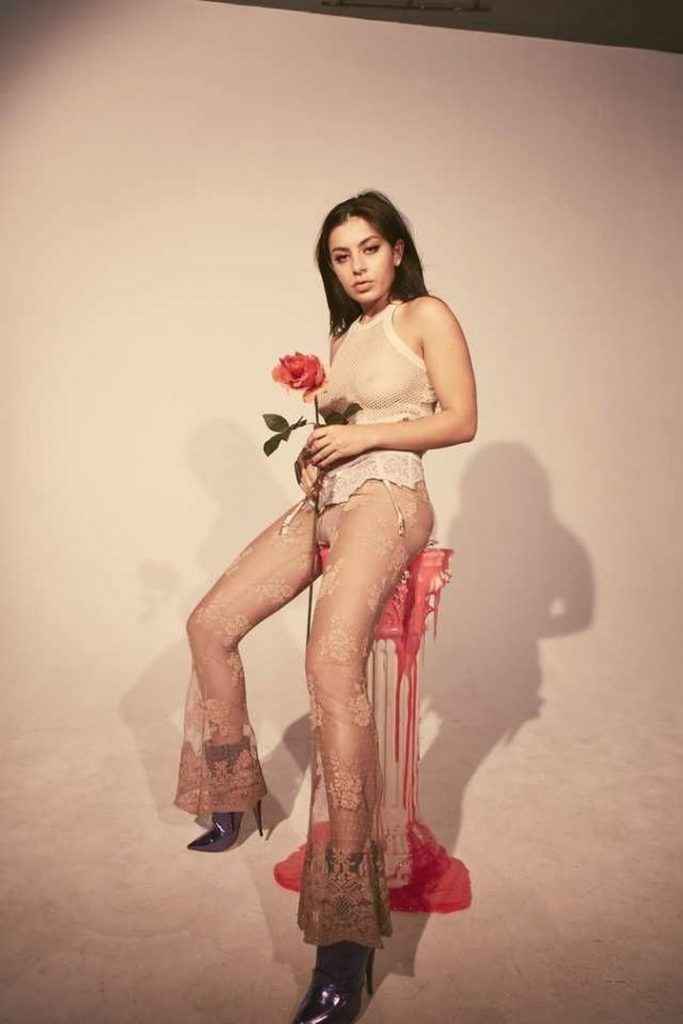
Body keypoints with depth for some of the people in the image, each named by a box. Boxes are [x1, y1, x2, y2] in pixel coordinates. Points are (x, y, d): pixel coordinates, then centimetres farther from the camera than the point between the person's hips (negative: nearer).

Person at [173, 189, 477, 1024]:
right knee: (210, 624, 3)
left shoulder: (426, 314, 4)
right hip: (323, 499, 8)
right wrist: (313, 452, 4)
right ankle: (234, 798, 23)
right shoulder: (342, 336, 23)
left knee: (332, 662, -32)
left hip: (386, 494, -8)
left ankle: (347, 934, -31)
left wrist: (362, 434, -11)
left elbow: (461, 420, -5)